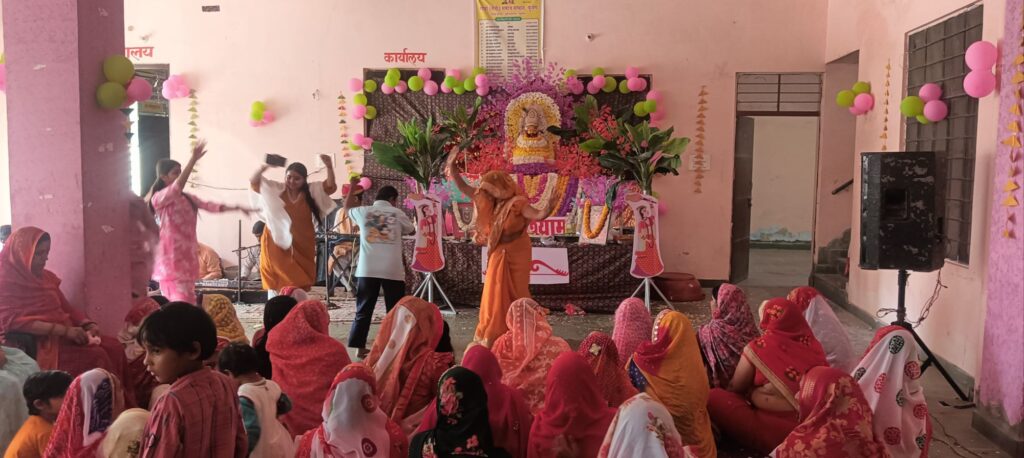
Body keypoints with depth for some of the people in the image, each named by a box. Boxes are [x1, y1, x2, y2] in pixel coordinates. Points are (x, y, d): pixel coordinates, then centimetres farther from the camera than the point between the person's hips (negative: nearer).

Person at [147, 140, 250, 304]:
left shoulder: (187, 198, 14)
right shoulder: (158, 198, -10)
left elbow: (210, 206, 12)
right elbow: (178, 186, -26)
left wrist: (236, 208, 1)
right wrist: (193, 159, -33)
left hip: (187, 256, 8)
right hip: (171, 257, -8)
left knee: (187, 300, 9)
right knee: (182, 302, -13)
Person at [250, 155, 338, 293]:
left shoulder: (311, 190, 2)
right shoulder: (276, 190, 0)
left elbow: (330, 187, -6)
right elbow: (254, 182, -5)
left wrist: (329, 167, -22)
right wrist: (264, 167, -23)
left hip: (302, 246, 1)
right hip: (277, 244, -1)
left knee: (300, 283, 6)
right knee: (276, 283, 1)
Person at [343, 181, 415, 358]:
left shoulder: (363, 211, 9)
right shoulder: (397, 213, 4)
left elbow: (347, 207, 30)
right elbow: (410, 229, 21)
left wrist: (352, 186, 41)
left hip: (367, 270, 2)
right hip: (393, 270, -2)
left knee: (364, 311, 10)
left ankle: (359, 347, 11)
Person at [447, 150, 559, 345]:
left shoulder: (517, 203, -18)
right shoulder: (489, 200, -2)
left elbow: (538, 215, -30)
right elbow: (463, 187, 2)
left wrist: (547, 208, -52)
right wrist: (452, 166, -6)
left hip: (516, 253, -5)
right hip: (498, 253, 5)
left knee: (516, 293, 4)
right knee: (495, 293, 9)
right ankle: (493, 333, 20)